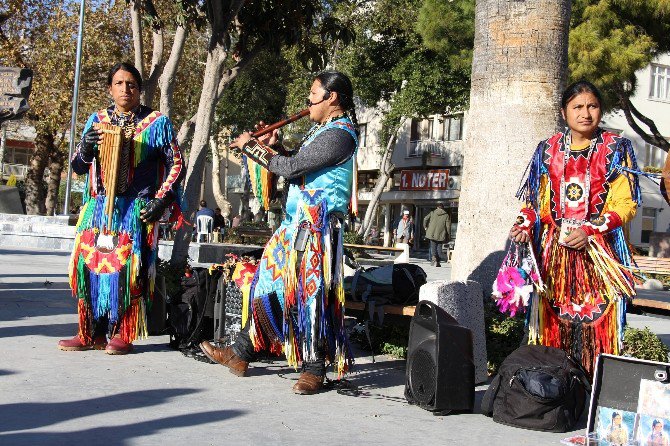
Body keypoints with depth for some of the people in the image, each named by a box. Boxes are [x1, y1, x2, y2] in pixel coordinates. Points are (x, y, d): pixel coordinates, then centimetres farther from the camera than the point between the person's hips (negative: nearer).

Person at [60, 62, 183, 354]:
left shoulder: (157, 123, 6)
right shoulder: (97, 120, 15)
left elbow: (176, 165, 5)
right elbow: (78, 167, 16)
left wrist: (161, 200, -7)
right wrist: (86, 149, -7)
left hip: (137, 209, -3)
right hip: (98, 207, 4)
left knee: (128, 267, -9)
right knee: (92, 264, -1)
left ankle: (123, 334, 0)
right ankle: (92, 333, 7)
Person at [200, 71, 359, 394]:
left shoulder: (339, 134, -14)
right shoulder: (322, 130, 18)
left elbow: (291, 167, -19)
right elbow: (297, 165, 22)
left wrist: (252, 148, -8)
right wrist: (272, 148, 8)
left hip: (316, 228, -10)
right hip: (295, 225, 10)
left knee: (311, 295, -6)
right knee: (268, 286, 13)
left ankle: (315, 369, 5)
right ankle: (241, 354, 22)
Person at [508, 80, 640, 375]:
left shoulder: (616, 149, 5)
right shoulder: (548, 150, 12)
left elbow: (626, 203, -2)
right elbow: (534, 200, 16)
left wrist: (590, 230, -14)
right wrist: (524, 225, -5)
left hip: (600, 254, -2)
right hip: (553, 254, 2)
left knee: (599, 325, -7)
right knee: (551, 327, -1)